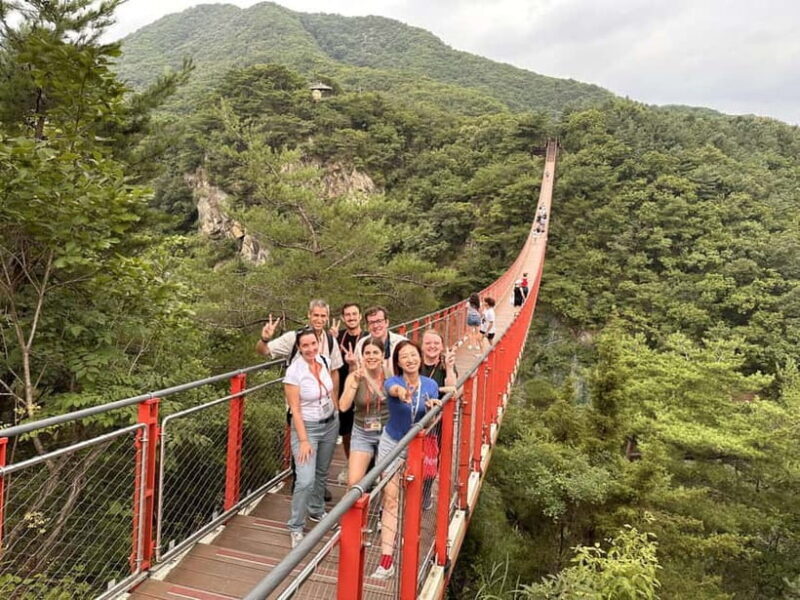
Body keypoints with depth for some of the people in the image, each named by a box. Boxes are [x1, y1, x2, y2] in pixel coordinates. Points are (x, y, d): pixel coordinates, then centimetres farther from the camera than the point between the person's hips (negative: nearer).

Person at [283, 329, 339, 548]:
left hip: (331, 423, 6)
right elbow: (295, 410, -18)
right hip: (307, 427, -6)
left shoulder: (323, 361, -5)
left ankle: (316, 510, 41)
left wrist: (335, 412, 15)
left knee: (321, 472, 19)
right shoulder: (294, 372, -21)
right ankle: (296, 528, 8)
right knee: (306, 480, -12)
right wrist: (303, 440, -19)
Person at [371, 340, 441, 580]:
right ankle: (386, 559, -4)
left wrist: (433, 408, -30)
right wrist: (401, 392, -71)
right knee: (390, 497, -7)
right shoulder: (393, 381, -19)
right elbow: (392, 389, -46)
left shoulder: (430, 385, -10)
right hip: (392, 444, -2)